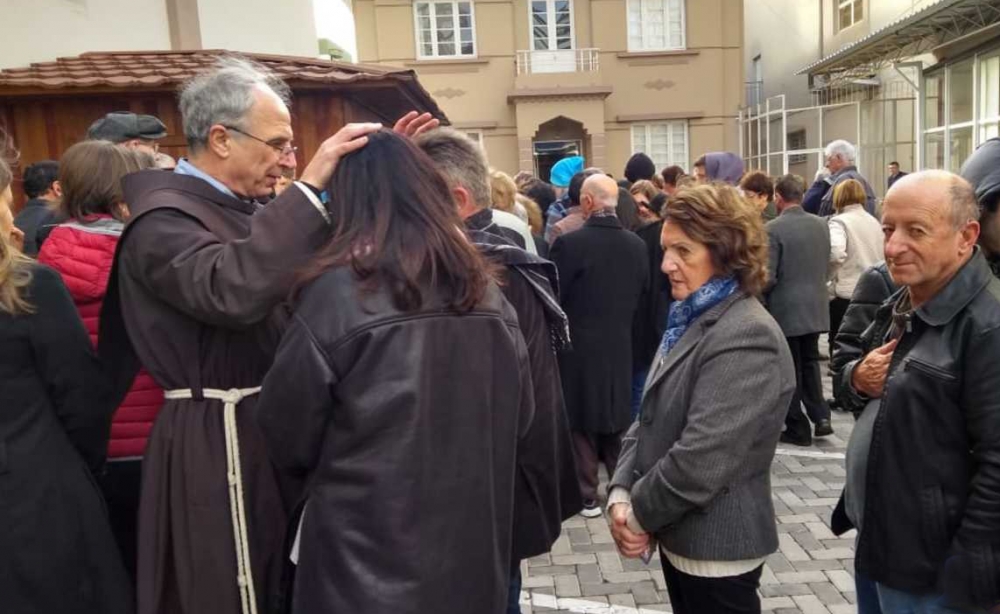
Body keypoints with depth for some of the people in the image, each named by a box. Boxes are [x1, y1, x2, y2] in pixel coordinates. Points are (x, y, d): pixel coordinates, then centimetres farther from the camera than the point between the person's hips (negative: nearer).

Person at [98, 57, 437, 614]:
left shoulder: (248, 207, 10)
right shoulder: (163, 219, -17)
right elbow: (232, 290, -37)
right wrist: (309, 187, -35)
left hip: (272, 423, 9)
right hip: (220, 441, -8)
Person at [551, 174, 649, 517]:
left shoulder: (569, 243, -17)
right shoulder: (636, 245, 0)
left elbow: (552, 298, -11)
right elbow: (642, 298, 8)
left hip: (577, 348, -5)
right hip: (620, 347, 5)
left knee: (580, 424, 6)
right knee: (617, 420, 17)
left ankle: (586, 496, 14)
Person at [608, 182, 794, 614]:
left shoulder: (746, 338, -23)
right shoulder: (692, 319, 7)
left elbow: (702, 461, -27)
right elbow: (650, 419, 7)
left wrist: (639, 513, -14)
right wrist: (621, 493, -6)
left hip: (716, 546, -8)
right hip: (683, 536, 8)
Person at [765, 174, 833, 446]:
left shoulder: (773, 229, -17)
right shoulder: (821, 224, 2)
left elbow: (767, 278, -19)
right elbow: (826, 263, 12)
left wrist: (762, 292, 1)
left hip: (786, 310, -6)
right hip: (815, 306, 6)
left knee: (790, 370, 5)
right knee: (810, 362, 20)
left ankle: (798, 428, 13)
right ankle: (821, 416, 13)